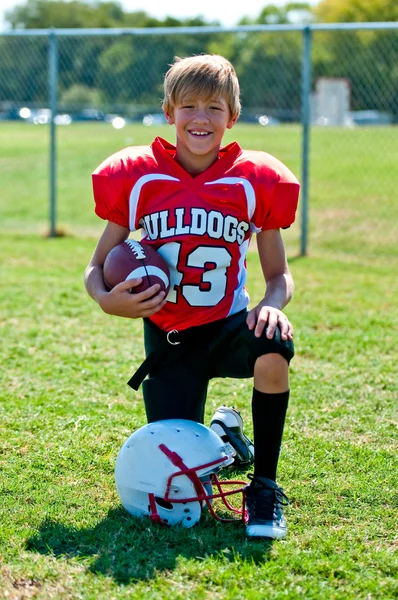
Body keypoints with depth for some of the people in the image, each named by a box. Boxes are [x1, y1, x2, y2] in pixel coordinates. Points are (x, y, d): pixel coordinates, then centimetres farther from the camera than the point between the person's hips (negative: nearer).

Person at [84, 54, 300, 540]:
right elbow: (96, 269, 3)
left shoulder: (255, 183, -5)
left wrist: (273, 304, -22)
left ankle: (264, 485, -18)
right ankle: (221, 436, 32)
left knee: (272, 345, -38)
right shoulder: (136, 179, -4)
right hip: (167, 339, 1)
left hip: (228, 327, -1)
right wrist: (107, 300, -21)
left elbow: (279, 273, 2)